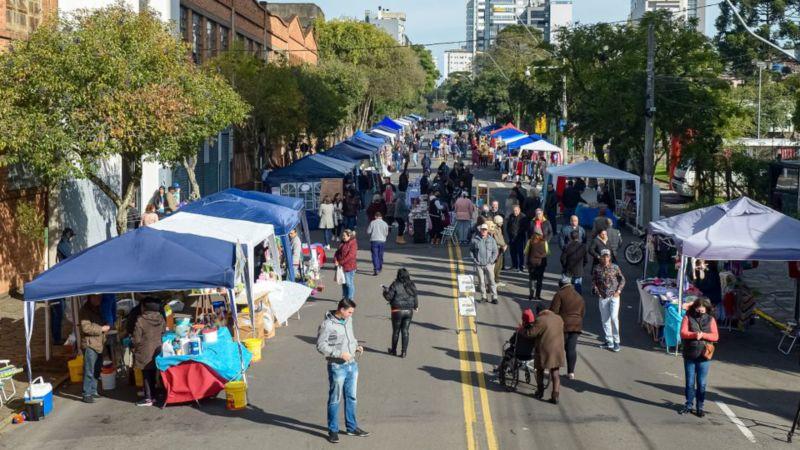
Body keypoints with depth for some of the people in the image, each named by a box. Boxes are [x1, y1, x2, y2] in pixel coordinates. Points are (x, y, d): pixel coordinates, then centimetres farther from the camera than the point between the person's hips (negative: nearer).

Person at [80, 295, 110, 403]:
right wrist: (101, 329, -15)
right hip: (90, 344, -8)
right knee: (89, 371, -8)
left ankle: (93, 391, 22)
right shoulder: (85, 310, -10)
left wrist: (106, 327, 8)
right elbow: (86, 327, -20)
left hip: (99, 344, 8)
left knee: (97, 370, 13)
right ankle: (87, 394, -5)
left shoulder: (99, 309, 15)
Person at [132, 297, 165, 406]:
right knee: (153, 374, 16)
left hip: (145, 352, -5)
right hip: (157, 350, 5)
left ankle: (148, 399, 4)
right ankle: (152, 396, 22)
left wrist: (135, 347, 3)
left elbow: (137, 339, -15)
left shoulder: (140, 320, -18)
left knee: (146, 376, 2)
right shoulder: (161, 318, -2)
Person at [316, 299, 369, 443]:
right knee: (335, 400, 5)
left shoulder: (348, 320, 6)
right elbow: (321, 346, -17)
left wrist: (356, 345, 2)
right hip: (337, 367, -7)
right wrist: (340, 353, -21)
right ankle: (333, 430, 17)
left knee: (351, 398, 17)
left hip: (352, 365, 7)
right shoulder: (327, 324, -17)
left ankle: (352, 427, 30)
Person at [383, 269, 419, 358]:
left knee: (396, 331, 10)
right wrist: (416, 306, 25)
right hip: (409, 311, 3)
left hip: (397, 311, -3)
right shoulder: (412, 285, 1)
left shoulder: (395, 285, -13)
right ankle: (404, 352, 6)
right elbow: (415, 297, 8)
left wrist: (385, 290, 8)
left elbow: (388, 297, -12)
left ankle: (393, 350, 24)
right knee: (405, 331, 7)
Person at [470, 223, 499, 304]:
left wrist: (491, 260, -5)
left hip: (489, 264, -1)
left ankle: (494, 297, 0)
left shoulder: (491, 240, 1)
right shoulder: (475, 240, 1)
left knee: (491, 280, -3)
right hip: (479, 264, 1)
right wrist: (474, 260, 0)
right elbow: (471, 250, 10)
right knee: (481, 281, 6)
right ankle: (483, 297, 16)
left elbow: (495, 252, 6)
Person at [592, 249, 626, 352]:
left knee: (614, 317, -13)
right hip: (603, 297, 2)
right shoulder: (597, 269, 0)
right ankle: (609, 341, 17)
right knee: (605, 320, 6)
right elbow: (593, 281, 10)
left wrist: (618, 291, -4)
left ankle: (616, 341, -3)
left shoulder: (615, 267, -2)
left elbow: (622, 279, 5)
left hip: (614, 296, -2)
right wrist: (597, 291, -2)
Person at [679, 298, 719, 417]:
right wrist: (694, 334, -27)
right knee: (690, 382, 9)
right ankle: (688, 405, 20)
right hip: (689, 355, 0)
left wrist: (703, 335, -19)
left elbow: (715, 336, -3)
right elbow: (683, 333, -9)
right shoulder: (688, 317, 1)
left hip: (704, 356, 0)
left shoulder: (710, 319, 3)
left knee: (701, 383, 5)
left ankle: (700, 407, 14)